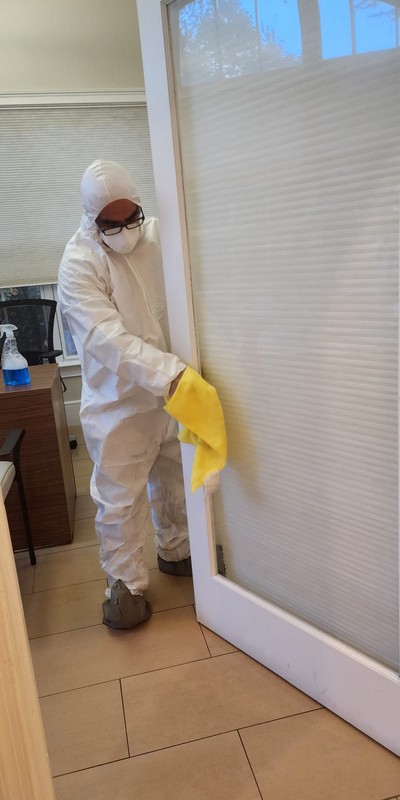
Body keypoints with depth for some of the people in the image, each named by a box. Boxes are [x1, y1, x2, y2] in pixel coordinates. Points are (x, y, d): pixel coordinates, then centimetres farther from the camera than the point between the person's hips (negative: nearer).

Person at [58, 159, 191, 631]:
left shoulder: (158, 235, -3)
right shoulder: (79, 265, -18)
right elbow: (107, 338, -29)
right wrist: (170, 374, -40)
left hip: (172, 389, 5)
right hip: (119, 402, -5)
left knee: (173, 479, 20)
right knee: (120, 498, 5)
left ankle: (175, 551, 43)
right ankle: (125, 583, 25)